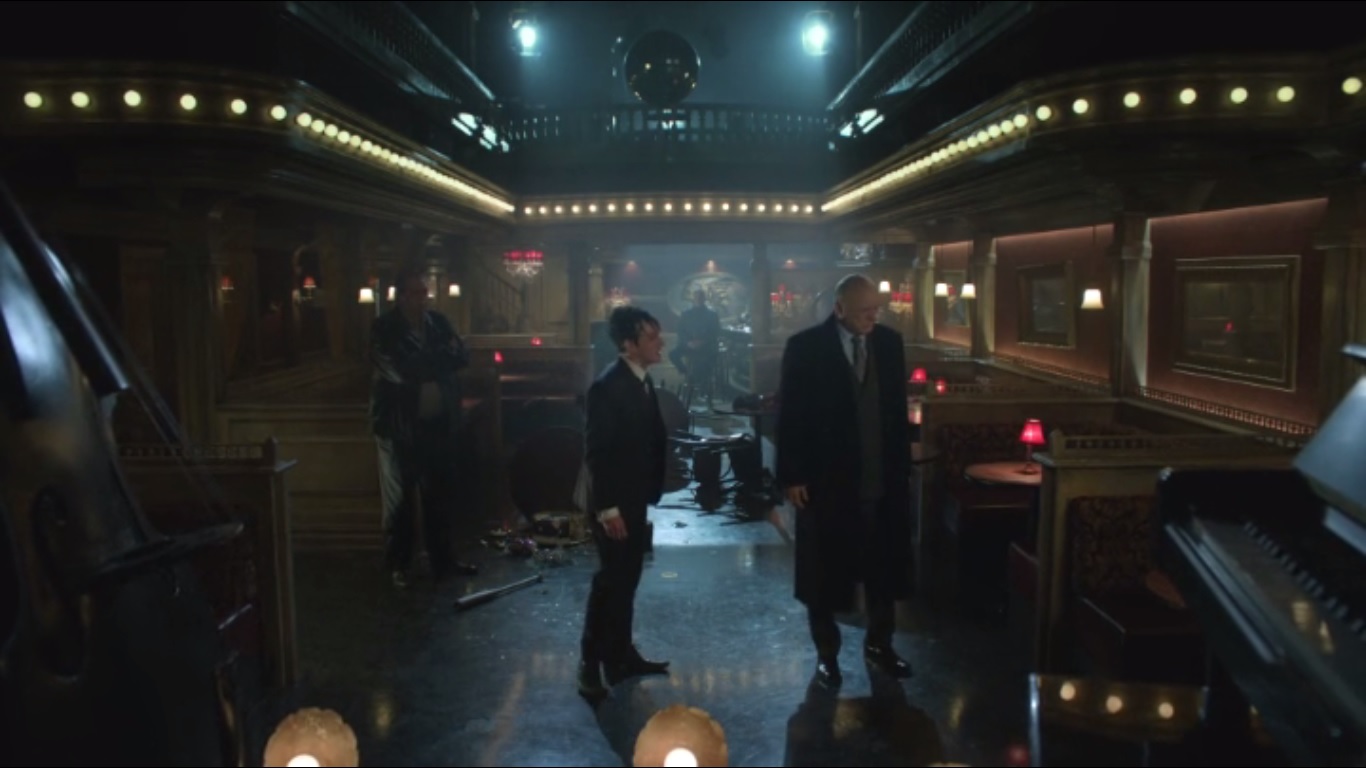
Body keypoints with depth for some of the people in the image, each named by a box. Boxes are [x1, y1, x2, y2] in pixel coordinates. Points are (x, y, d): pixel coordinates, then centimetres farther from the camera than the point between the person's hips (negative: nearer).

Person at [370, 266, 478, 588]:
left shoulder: (438, 322, 6)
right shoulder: (384, 329, -9)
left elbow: (461, 356, -3)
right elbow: (402, 370, -22)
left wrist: (426, 363, -17)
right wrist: (440, 359, -13)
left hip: (439, 423, 5)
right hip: (401, 425, -5)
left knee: (440, 495, 13)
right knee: (400, 500, 6)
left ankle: (442, 558, 27)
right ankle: (398, 565, 19)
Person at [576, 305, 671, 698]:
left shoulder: (642, 381, 6)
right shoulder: (607, 386, -20)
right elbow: (596, 451, -21)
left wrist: (652, 489, 6)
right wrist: (607, 507, -22)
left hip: (634, 497, 9)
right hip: (613, 501, -8)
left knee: (626, 578, 16)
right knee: (612, 579, 0)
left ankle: (621, 655, 29)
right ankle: (591, 665, 12)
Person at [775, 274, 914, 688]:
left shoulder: (889, 342, 2)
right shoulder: (805, 347, -10)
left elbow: (898, 408, 8)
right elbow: (790, 415, -9)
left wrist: (902, 465, 7)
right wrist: (791, 476, -11)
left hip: (883, 478, 4)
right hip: (826, 480, -4)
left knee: (884, 568, 15)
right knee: (826, 572, 10)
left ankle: (879, 644, 34)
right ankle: (826, 653, 27)